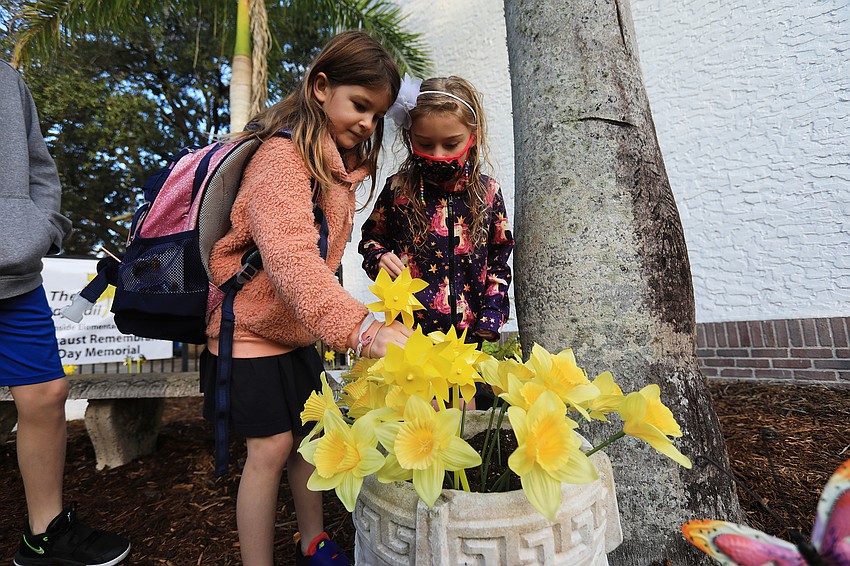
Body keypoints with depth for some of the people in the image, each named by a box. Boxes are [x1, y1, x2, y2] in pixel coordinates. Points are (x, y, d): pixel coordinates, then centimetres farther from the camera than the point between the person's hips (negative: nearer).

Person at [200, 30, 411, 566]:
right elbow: (291, 260, -38)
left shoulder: (338, 160, 7)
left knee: (309, 433, 15)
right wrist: (364, 328, -48)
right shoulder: (281, 157, -22)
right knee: (270, 447, -2)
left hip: (296, 330, 8)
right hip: (251, 328, -8)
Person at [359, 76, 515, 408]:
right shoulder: (398, 188, -2)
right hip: (410, 329, -1)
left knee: (472, 409, 9)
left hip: (471, 331, 1)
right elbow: (371, 237, 13)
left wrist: (489, 323, 0)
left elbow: (499, 262, 7)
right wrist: (379, 258, -10)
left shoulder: (487, 191, 1)